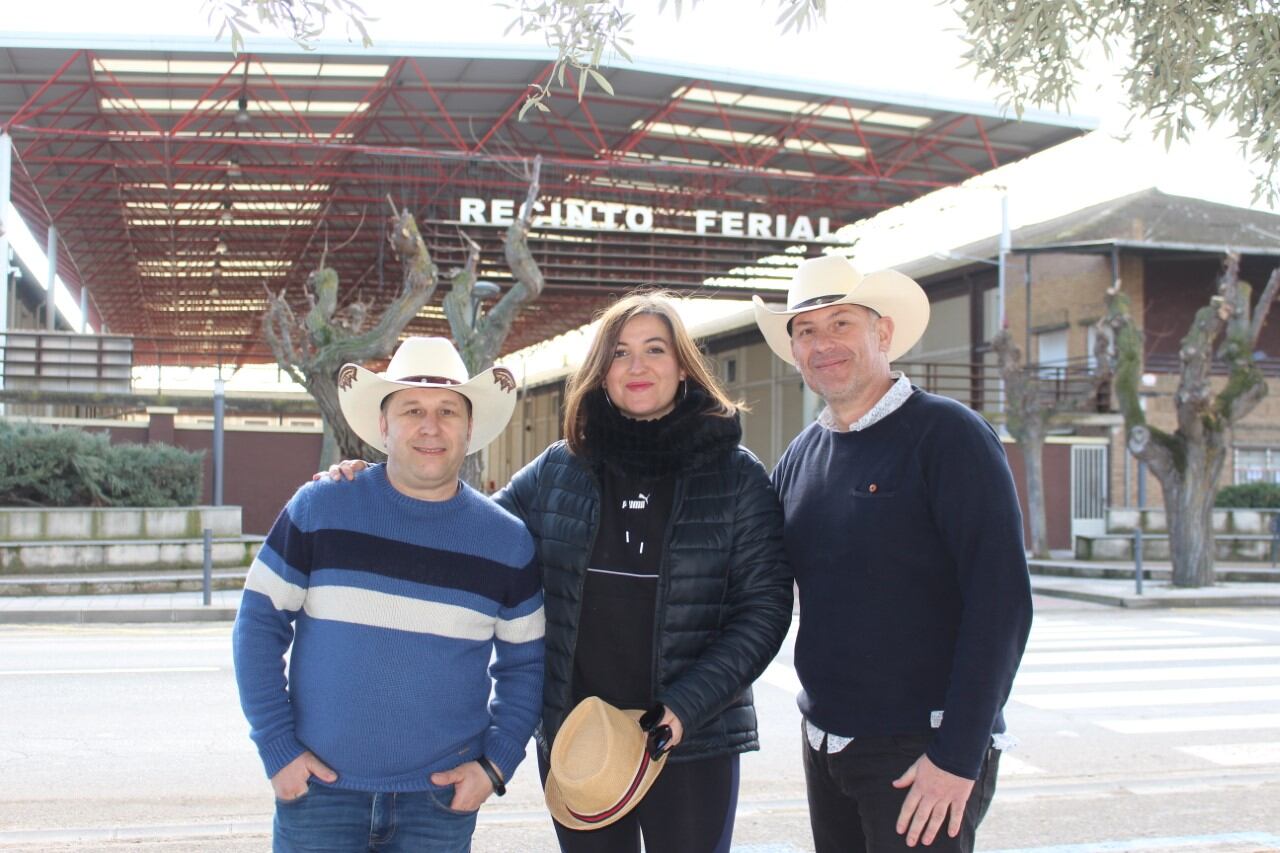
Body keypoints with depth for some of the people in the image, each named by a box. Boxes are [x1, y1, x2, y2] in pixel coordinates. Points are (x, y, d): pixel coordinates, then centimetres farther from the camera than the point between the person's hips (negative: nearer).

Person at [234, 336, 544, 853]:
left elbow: (524, 664, 8)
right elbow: (259, 623, 0)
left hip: (441, 801, 1)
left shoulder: (507, 540, 1)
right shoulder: (319, 509, -3)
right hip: (319, 789, -1)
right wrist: (277, 748, -6)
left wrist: (496, 764, -2)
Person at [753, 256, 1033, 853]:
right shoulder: (802, 455, 8)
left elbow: (1001, 602, -17)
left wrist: (958, 756, -20)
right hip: (824, 746, 6)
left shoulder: (947, 435, -11)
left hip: (924, 753, -6)